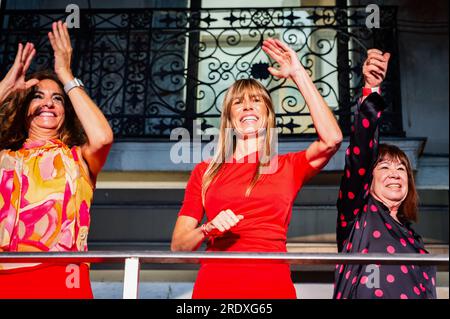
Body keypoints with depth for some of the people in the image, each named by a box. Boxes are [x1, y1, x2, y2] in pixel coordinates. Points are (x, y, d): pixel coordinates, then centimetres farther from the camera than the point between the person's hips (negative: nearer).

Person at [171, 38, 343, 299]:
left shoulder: (288, 167, 9)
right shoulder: (206, 171, 11)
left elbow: (332, 139, -11)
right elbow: (178, 245, 10)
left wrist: (298, 74, -3)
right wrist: (208, 230, -13)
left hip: (272, 284, 0)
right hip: (215, 284, 1)